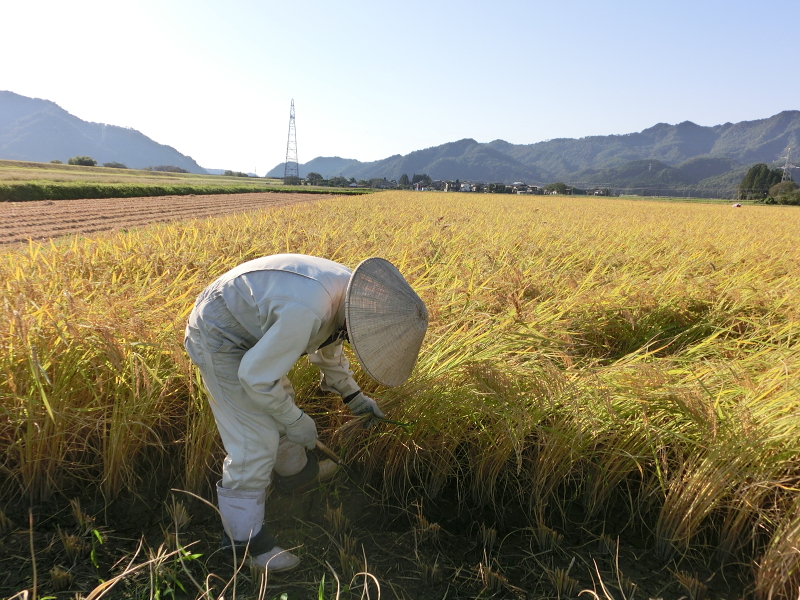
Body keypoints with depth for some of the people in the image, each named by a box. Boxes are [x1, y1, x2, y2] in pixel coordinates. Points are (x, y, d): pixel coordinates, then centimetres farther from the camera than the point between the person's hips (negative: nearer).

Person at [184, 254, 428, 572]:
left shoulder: (349, 289, -9)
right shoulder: (308, 311, -38)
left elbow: (328, 342, 12)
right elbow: (256, 377, -28)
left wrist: (353, 395, 12)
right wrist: (295, 421, -15)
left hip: (247, 327, 9)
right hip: (220, 340, -9)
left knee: (281, 403, 24)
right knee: (255, 441, -7)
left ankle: (295, 470, 49)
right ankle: (244, 540, 10)